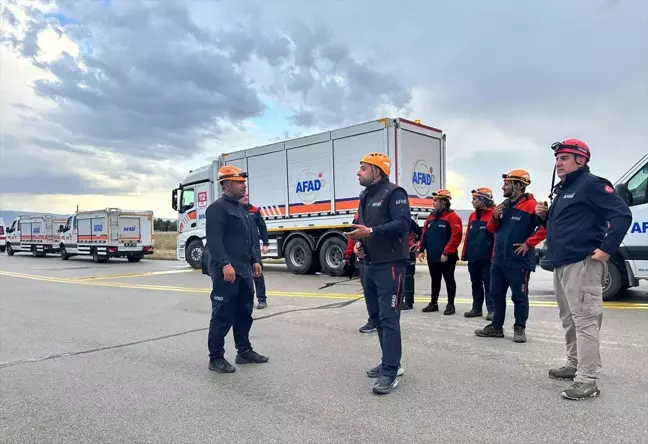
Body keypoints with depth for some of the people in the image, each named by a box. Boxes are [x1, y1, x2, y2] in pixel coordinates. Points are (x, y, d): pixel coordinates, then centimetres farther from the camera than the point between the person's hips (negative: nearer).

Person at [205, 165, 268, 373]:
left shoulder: (241, 208, 20)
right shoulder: (217, 208, -9)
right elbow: (214, 240, -20)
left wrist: (255, 260, 19)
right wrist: (225, 264, -28)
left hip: (243, 270, 10)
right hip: (226, 271, -9)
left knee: (244, 312, 15)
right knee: (223, 315, -3)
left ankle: (244, 351, 27)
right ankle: (216, 358, 7)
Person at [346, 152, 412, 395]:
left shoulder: (394, 193, -10)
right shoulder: (365, 196, 18)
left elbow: (402, 223, -23)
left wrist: (372, 232, -28)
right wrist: (358, 243, 5)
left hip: (389, 265, -9)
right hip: (369, 265, 9)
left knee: (389, 318, -8)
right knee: (376, 316, 15)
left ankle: (390, 373, -2)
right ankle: (390, 362, 28)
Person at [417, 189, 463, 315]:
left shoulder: (452, 216, -11)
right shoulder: (431, 217, 12)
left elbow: (456, 236, -19)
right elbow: (424, 234, 14)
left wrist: (447, 252, -21)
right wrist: (421, 250, 6)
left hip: (446, 258, -6)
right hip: (432, 257, 7)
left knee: (449, 280, 6)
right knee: (435, 280, 15)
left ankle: (450, 304, 16)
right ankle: (434, 303, 24)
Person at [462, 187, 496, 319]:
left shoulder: (494, 214, -9)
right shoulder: (472, 216, 14)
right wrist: (465, 254, 12)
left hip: (487, 258, -7)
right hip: (473, 257, 7)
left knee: (489, 285, 0)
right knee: (476, 284, 14)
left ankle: (491, 310, 7)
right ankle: (477, 308, 23)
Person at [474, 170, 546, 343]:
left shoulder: (531, 205, -12)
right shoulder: (503, 206, 13)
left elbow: (545, 227, -21)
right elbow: (491, 229, 18)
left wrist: (528, 243, -18)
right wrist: (495, 217, -2)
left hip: (519, 261, -8)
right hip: (498, 259, 8)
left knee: (519, 296, 4)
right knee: (496, 294, 13)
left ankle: (520, 329, 16)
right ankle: (496, 326, 23)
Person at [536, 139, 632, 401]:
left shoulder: (591, 184, -8)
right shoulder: (563, 190, 20)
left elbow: (623, 214, -16)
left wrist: (607, 249, -21)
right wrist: (544, 216, 8)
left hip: (582, 264, -10)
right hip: (562, 264, 10)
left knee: (584, 320, -9)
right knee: (569, 319, 18)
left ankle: (587, 382, -6)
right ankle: (574, 365, 31)